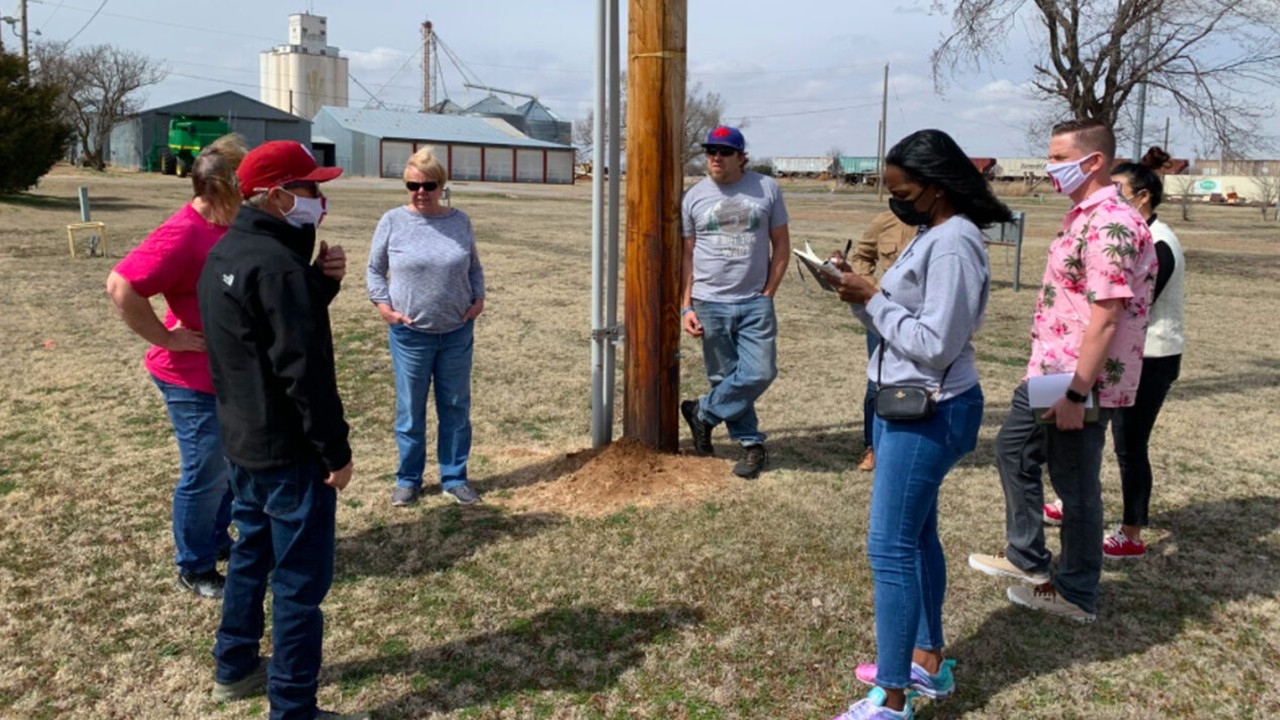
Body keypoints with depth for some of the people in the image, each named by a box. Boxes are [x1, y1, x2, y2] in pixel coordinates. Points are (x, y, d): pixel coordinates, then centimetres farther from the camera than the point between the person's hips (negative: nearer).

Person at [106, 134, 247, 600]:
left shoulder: (231, 226, 4)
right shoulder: (183, 235, -24)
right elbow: (121, 286, -30)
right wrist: (167, 338, -22)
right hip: (195, 380, -9)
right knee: (206, 477, 4)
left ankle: (217, 540, 42)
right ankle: (194, 570, 22)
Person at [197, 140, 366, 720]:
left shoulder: (225, 253, 9)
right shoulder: (277, 265, -23)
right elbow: (303, 369, -24)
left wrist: (323, 279, -3)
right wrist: (336, 449, -17)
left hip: (242, 440, 10)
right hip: (288, 450, -10)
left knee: (252, 552, 24)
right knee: (300, 580, 0)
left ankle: (235, 668, 40)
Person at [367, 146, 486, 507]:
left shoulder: (460, 221, 3)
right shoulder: (393, 221, -3)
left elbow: (474, 267, 14)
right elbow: (375, 269, 4)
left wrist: (479, 299, -1)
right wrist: (383, 305, -8)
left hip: (457, 332, 2)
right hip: (410, 333, -2)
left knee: (456, 408, 10)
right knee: (410, 410, 7)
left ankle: (454, 477, 24)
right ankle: (408, 479, 23)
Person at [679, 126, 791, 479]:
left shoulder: (767, 189, 1)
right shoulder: (694, 196, 4)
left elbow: (781, 244, 5)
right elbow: (686, 254, 6)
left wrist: (767, 293, -3)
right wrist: (686, 306, -1)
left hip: (755, 303, 0)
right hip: (710, 304, 1)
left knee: (759, 373, -9)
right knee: (725, 377, 6)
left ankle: (702, 412, 13)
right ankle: (752, 445, 21)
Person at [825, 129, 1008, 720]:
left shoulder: (954, 244, -19)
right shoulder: (931, 236, 12)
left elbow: (934, 343, -23)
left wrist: (872, 299, -16)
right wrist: (862, 295, -1)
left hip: (930, 413, -11)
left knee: (890, 548, -7)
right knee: (916, 536, 18)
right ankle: (928, 661, 33)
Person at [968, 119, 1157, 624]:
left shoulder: (1110, 226, -22)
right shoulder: (1084, 218, 11)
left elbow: (1106, 317, -26)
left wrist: (1077, 392, -26)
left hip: (1080, 381, -10)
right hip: (1049, 373, 10)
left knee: (1075, 486, 4)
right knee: (1014, 449, 21)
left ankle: (1077, 594, 21)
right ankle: (1027, 557, 34)